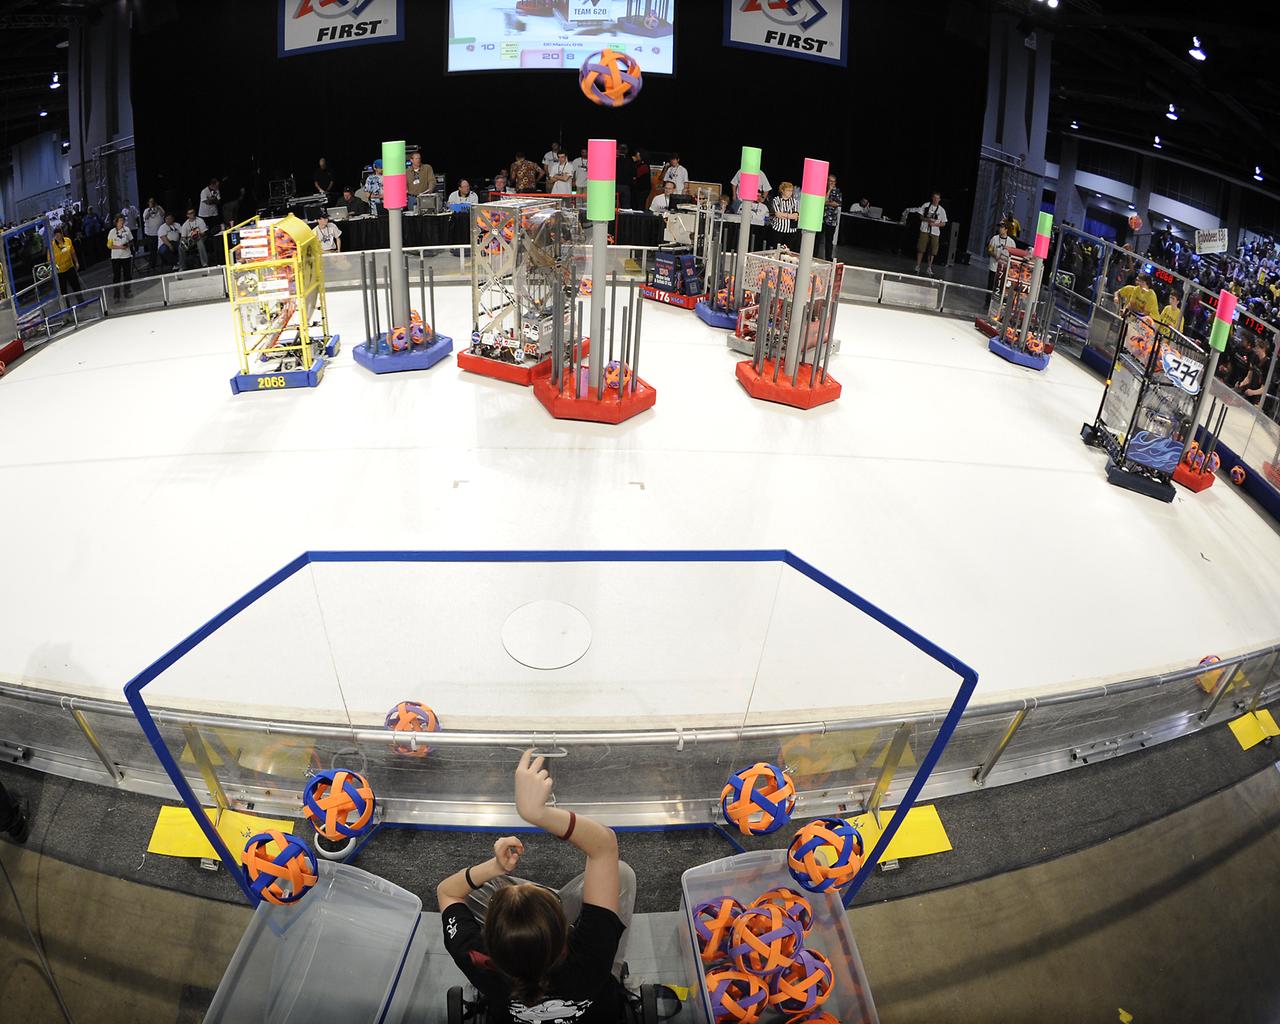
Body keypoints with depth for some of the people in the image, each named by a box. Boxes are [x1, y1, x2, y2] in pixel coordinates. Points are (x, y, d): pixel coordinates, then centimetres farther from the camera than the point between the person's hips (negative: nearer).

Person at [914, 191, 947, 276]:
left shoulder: (941, 210, 5)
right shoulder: (926, 205, 4)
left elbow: (943, 224, 7)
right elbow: (920, 217, 6)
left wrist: (935, 224, -11)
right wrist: (928, 219, -13)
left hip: (935, 232, 1)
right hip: (925, 230, -1)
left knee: (932, 251, 0)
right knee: (921, 249, -4)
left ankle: (929, 268, 9)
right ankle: (917, 267, 2)